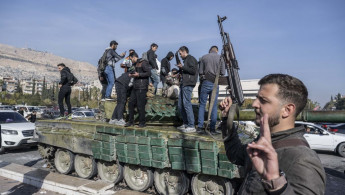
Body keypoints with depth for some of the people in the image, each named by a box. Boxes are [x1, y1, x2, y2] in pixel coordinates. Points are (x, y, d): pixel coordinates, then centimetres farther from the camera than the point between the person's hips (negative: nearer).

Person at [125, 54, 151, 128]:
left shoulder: (143, 63, -7)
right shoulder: (136, 64, 20)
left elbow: (149, 73, -14)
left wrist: (138, 74, -21)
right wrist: (132, 75, 17)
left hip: (142, 88, -9)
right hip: (135, 87, 9)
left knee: (140, 105, -5)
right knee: (131, 104, 6)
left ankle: (142, 122, 8)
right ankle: (131, 121, 16)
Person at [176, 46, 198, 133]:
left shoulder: (191, 59, -3)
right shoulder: (186, 60, 24)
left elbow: (193, 70, -16)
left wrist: (182, 67, -10)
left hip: (188, 84, -10)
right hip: (183, 84, 10)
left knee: (186, 104, -12)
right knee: (180, 105, 9)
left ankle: (191, 126, -9)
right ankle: (185, 124, 17)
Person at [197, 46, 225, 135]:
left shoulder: (204, 57, 4)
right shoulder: (220, 58, 2)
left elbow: (200, 72, 1)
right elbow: (223, 72, -1)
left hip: (205, 82, 0)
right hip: (215, 84, 0)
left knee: (202, 104, 6)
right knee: (214, 106, 4)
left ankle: (200, 127, 2)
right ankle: (212, 129, 5)